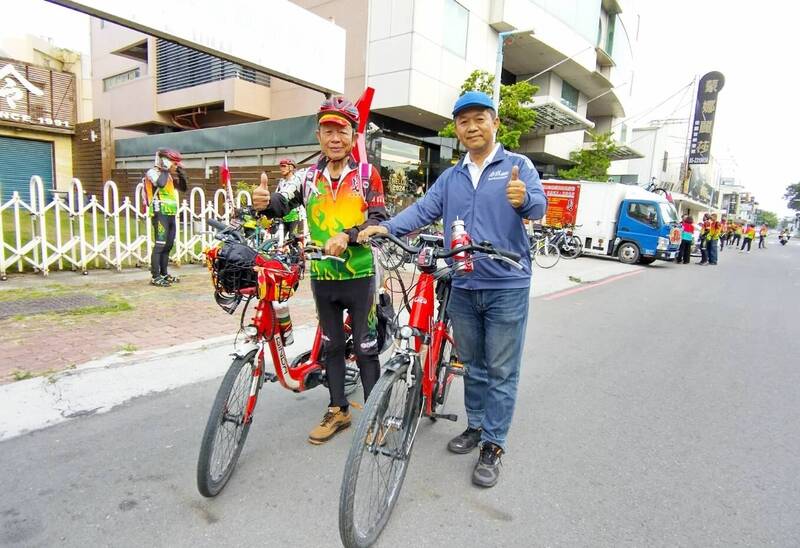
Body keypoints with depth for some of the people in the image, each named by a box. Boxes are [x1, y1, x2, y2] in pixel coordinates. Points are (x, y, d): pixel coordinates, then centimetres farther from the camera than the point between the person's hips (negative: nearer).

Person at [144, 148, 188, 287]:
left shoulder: (169, 175, 21)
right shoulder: (153, 172, -7)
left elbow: (184, 188, 22)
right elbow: (160, 183, -29)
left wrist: (181, 172, 11)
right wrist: (164, 169, -15)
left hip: (171, 214, 9)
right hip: (160, 214, -9)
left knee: (168, 245, 11)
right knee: (160, 245, -13)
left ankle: (164, 273, 19)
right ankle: (155, 277, -13)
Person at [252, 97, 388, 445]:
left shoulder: (367, 174, -2)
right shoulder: (309, 177, 4)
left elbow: (379, 220, -9)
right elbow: (283, 204, -7)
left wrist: (347, 236, -25)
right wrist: (265, 202, -30)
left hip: (359, 275, -3)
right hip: (322, 276, 3)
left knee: (365, 346, 5)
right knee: (331, 345, 14)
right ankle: (338, 410, 30)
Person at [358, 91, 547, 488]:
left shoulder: (518, 166, -1)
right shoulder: (450, 177, 13)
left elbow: (539, 205, -17)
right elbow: (423, 210, 2)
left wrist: (523, 198, -40)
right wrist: (385, 228, -15)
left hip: (507, 286, -4)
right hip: (462, 287, 5)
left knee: (501, 371, 3)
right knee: (472, 365, 17)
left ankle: (493, 445, 17)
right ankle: (476, 426, 35)